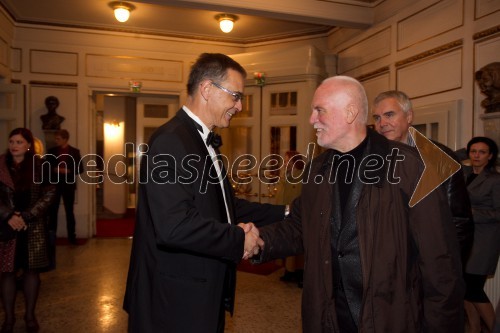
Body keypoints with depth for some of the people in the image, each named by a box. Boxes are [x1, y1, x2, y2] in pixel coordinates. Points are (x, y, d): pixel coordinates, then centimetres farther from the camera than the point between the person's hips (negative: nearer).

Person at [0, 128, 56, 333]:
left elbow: (49, 194, -4)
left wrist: (26, 217, -13)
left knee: (32, 270, 7)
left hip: (33, 229, 0)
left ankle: (30, 315, 22)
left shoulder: (39, 167, 0)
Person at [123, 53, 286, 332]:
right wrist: (238, 239, -19)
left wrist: (284, 214, 4)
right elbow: (174, 226, -32)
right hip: (176, 301, -9)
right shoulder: (171, 140, -21)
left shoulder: (204, 142, 11)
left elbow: (226, 205, 11)